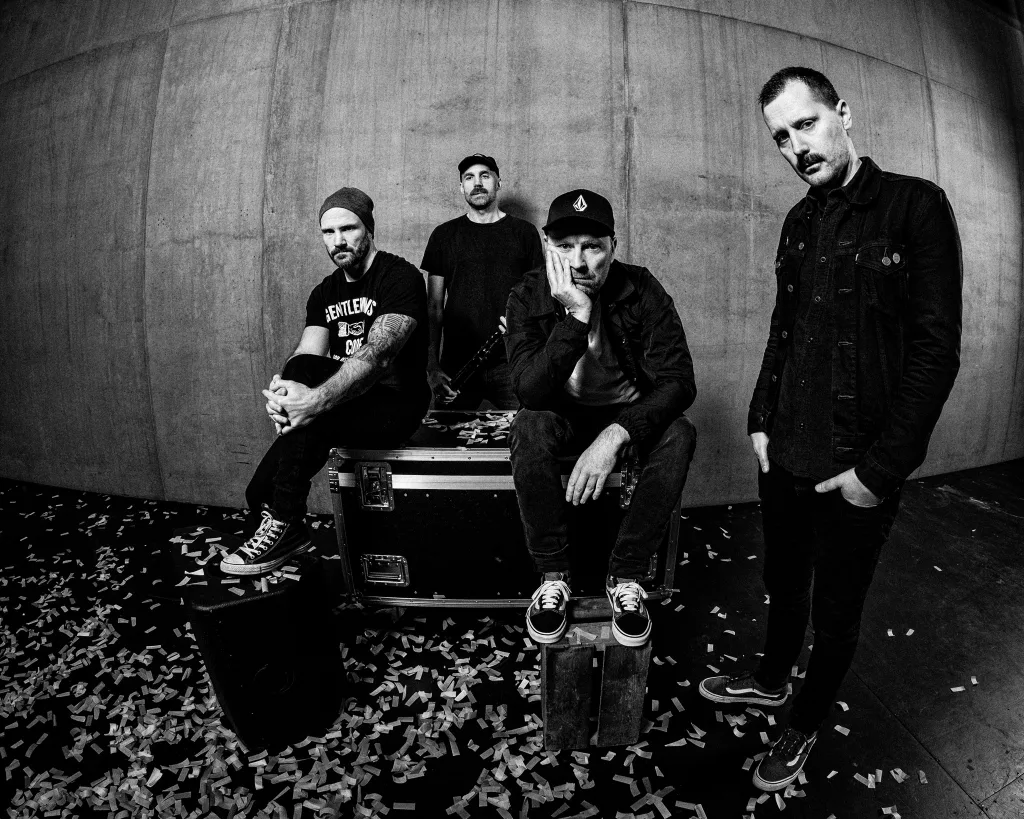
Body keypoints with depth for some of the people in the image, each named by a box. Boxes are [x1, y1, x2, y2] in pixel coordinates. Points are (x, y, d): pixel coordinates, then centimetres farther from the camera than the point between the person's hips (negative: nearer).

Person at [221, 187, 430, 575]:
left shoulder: (400, 277, -11)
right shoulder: (324, 292, 11)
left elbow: (378, 354, -27)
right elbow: (307, 356, -3)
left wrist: (316, 400, -40)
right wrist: (285, 389, -28)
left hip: (396, 402, -6)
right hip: (344, 396, 7)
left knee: (310, 419, -30)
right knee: (301, 369, -22)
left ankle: (282, 527, -13)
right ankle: (271, 505, -14)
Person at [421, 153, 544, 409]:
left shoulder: (524, 232, 7)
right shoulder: (444, 235, 9)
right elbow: (434, 307, 7)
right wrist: (432, 366, -3)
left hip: (513, 363, 0)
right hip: (457, 365, 1)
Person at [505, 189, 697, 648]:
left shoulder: (642, 291, -15)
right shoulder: (529, 296, -14)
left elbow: (678, 381, -22)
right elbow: (528, 391, -26)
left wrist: (615, 435, -36)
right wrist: (577, 315, -36)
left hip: (630, 412, 1)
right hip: (564, 415, 0)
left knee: (679, 435, -30)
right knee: (528, 427, -33)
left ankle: (626, 579, -13)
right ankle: (552, 577, -15)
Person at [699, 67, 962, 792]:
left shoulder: (916, 206, -9)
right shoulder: (800, 222, 9)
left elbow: (936, 350, -14)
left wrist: (879, 469, -16)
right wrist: (762, 421, 6)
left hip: (855, 472, -5)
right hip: (784, 458, 5)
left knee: (835, 614, 14)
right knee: (783, 585, 22)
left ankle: (807, 725, 37)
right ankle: (772, 679, 47)